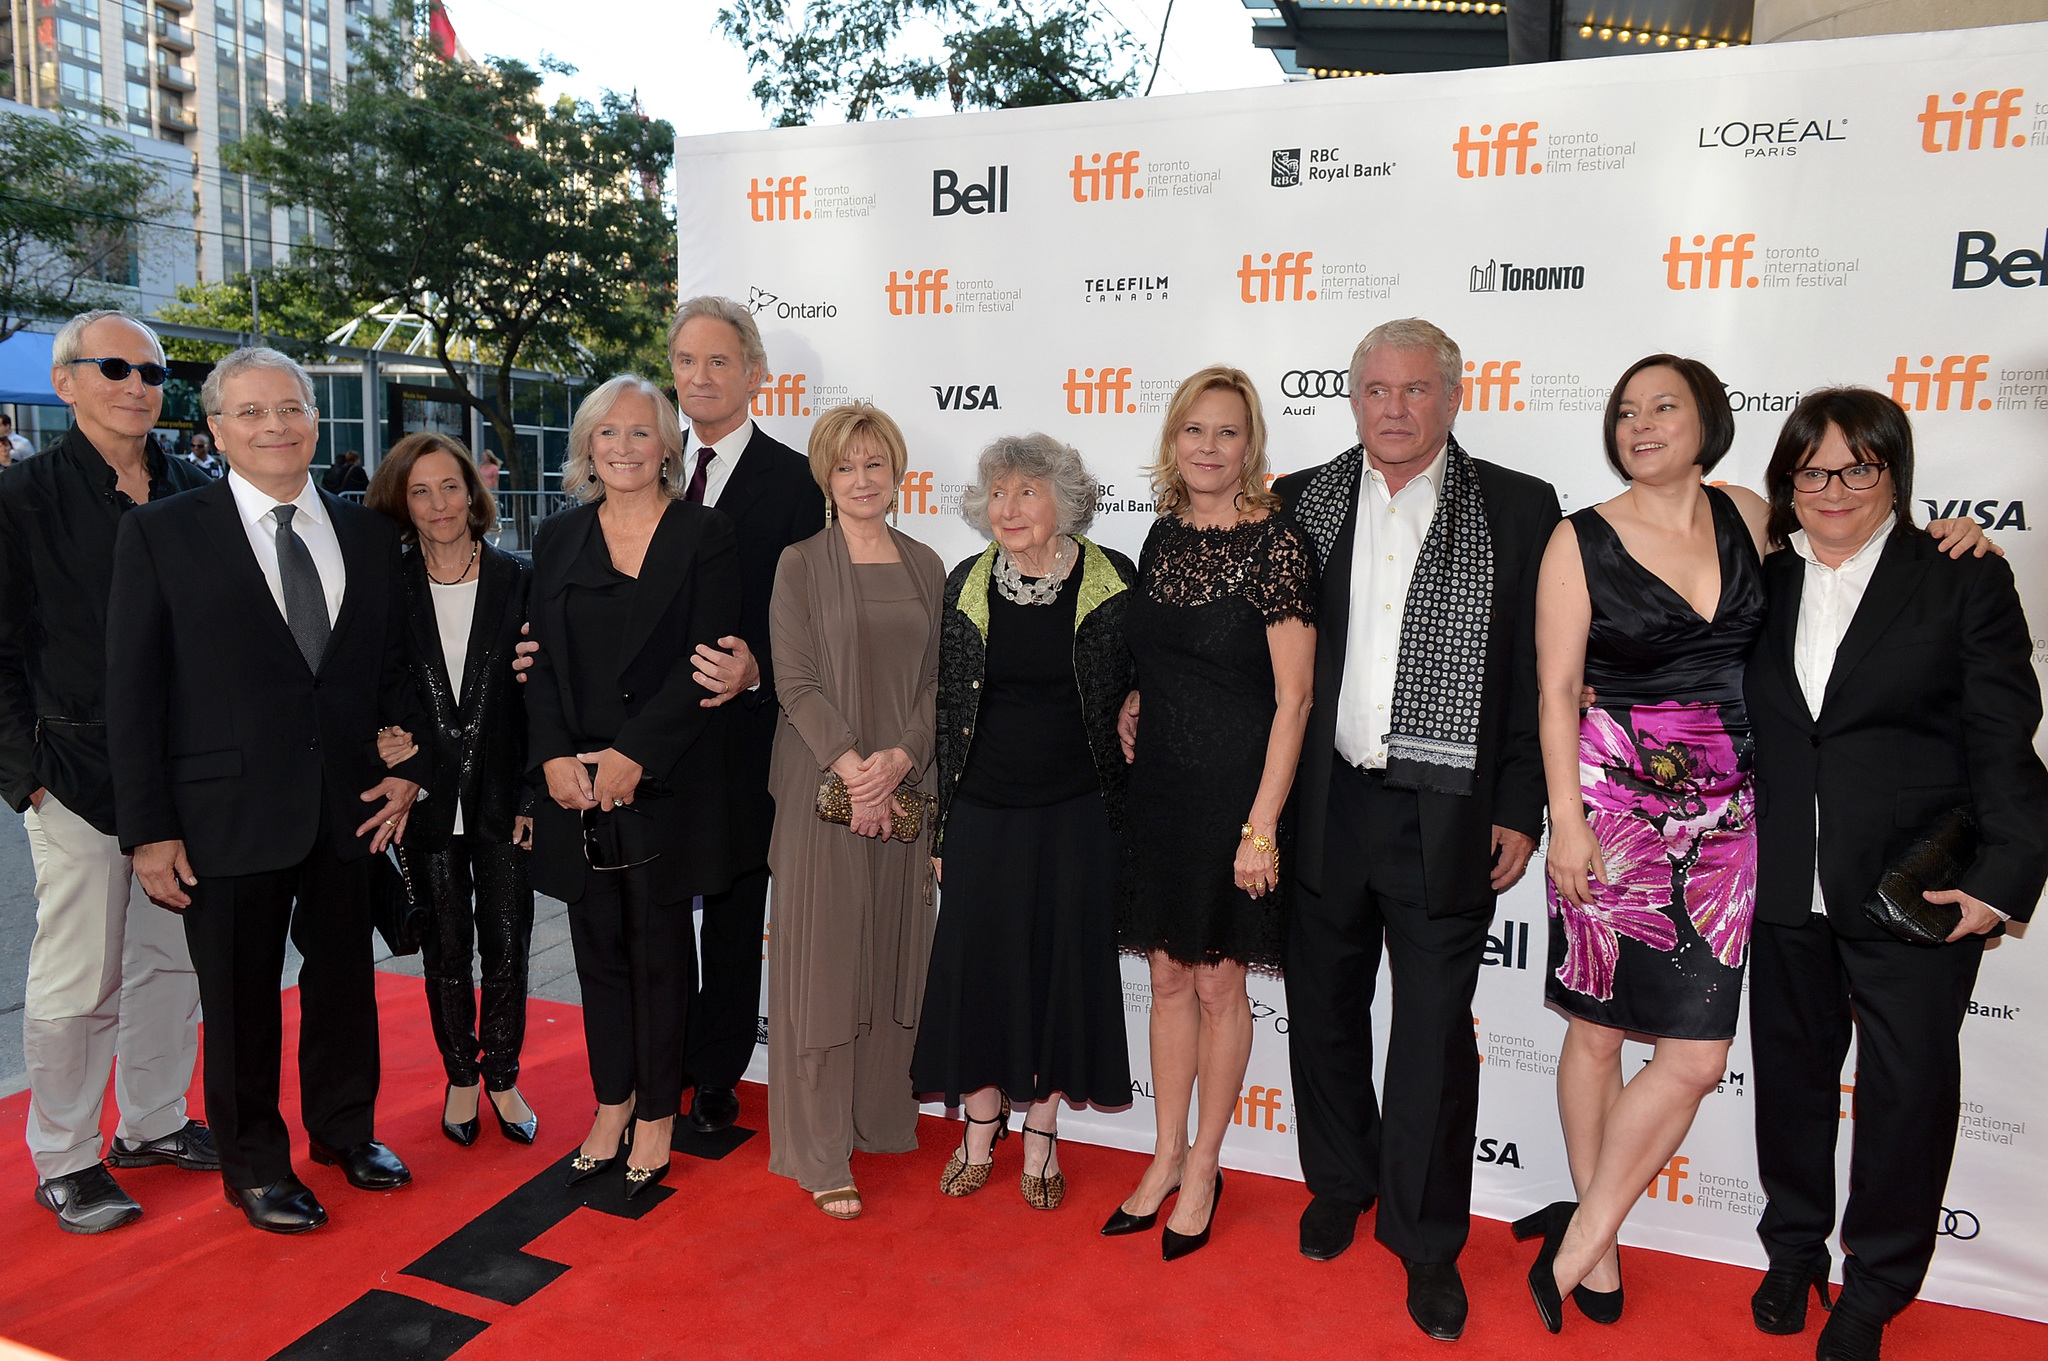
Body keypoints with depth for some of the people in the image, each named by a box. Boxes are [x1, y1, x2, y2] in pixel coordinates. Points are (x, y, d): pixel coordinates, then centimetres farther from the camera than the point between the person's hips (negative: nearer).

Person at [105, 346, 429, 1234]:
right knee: (241, 1000, 11)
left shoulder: (368, 534, 6)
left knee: (345, 979, 17)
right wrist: (148, 829, -9)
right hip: (229, 816, -3)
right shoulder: (162, 534, -5)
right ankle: (254, 1164, 31)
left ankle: (345, 1130, 39)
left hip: (349, 809, 4)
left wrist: (407, 770, 0)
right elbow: (133, 691, -6)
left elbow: (395, 664, 11)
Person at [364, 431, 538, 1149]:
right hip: (426, 799, 1)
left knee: (507, 944, 6)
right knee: (445, 948, 12)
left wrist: (534, 794, -5)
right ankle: (461, 1076, 31)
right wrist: (384, 744, -14)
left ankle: (502, 1077, 25)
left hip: (503, 794, 0)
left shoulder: (519, 580, -2)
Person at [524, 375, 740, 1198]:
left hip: (664, 782, -3)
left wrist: (632, 755, -15)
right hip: (575, 782, 4)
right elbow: (539, 660, 6)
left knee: (659, 946, 5)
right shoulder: (559, 539, 11)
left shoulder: (705, 537, -2)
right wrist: (556, 756, -8)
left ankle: (656, 1114, 19)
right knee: (598, 943, 11)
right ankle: (612, 1101, 27)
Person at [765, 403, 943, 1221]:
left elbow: (936, 680, 5)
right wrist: (853, 770, -17)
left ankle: (881, 1116, 27)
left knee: (893, 953, 11)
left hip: (904, 788, 4)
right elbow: (796, 683, -7)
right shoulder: (800, 565, 0)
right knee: (822, 961, 1)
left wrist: (899, 760, -11)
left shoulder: (925, 566, 10)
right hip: (824, 787, -3)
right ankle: (820, 1155, 10)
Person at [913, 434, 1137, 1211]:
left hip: (1076, 812, -1)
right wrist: (936, 823, 5)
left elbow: (1144, 688, 8)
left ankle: (1042, 1138, 25)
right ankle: (980, 1131, 26)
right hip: (983, 810, 2)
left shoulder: (1114, 583, -5)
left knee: (1062, 964, 7)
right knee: (977, 962, 7)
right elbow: (942, 709, 5)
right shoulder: (965, 588, 2)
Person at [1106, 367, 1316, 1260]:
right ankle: (1167, 1158, 29)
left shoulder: (1275, 543, -12)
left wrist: (1260, 824, -18)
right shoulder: (1165, 534, 7)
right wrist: (1136, 705, 3)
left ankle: (1204, 1166, 26)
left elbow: (1293, 696, -14)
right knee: (1168, 975, 14)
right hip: (1159, 786, 6)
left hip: (1234, 789, -6)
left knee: (1219, 982, 7)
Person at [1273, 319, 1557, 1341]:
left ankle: (1426, 1238, 25)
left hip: (1446, 815, -2)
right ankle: (1339, 1185, 39)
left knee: (1435, 1029, 6)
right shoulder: (1301, 503, 5)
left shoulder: (1517, 510, -2)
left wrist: (1519, 811, -5)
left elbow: (1538, 674, -2)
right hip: (1322, 807, 3)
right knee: (1324, 1010, 16)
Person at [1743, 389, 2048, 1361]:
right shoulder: (1762, 585, 7)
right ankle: (1795, 1252, 38)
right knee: (1790, 1076, 17)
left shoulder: (1965, 581, -3)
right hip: (1785, 893, 3)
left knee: (1907, 1091, 8)